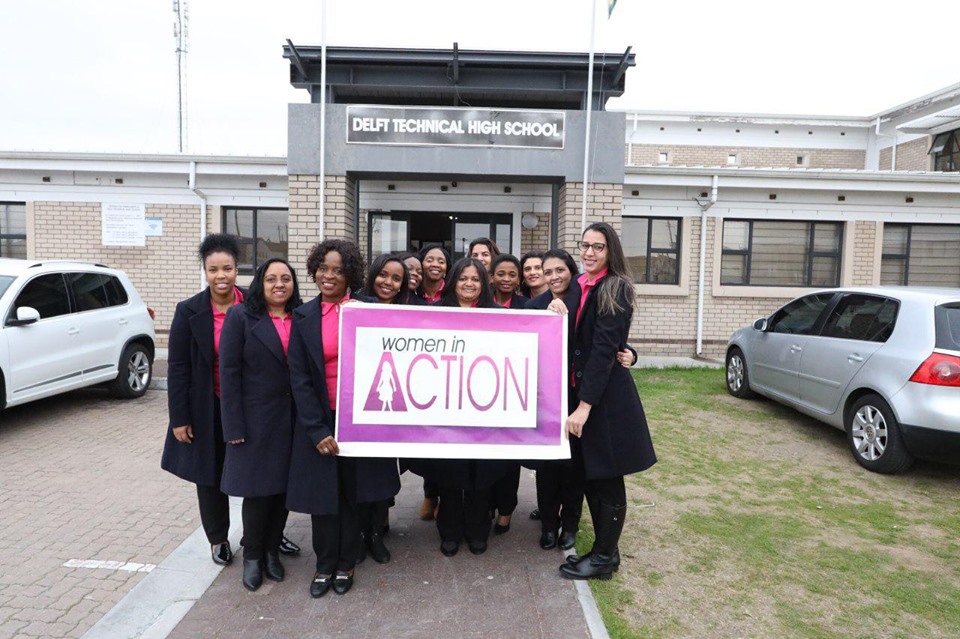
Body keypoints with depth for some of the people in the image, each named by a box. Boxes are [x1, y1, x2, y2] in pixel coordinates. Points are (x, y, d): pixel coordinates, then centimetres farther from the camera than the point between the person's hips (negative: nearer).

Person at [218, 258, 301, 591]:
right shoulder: (240, 317, -4)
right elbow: (229, 372, -7)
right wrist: (234, 428, -11)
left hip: (292, 420, 3)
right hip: (256, 419, -3)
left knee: (283, 487, 11)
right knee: (257, 489, 5)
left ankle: (272, 551, 30)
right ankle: (252, 556, 25)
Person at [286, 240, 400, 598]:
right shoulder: (304, 316, 1)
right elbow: (299, 377, -3)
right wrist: (317, 430, -9)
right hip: (320, 421, 1)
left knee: (352, 491, 11)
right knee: (323, 494, 10)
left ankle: (345, 564, 30)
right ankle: (325, 565, 30)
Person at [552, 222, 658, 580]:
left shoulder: (616, 289, -11)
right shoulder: (578, 286, 11)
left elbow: (604, 349, -18)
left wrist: (584, 405, -22)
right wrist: (559, 313, -8)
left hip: (606, 396, -7)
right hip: (579, 389, 7)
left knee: (606, 481, 5)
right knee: (589, 477, 14)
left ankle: (605, 558, 20)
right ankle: (603, 549, 30)